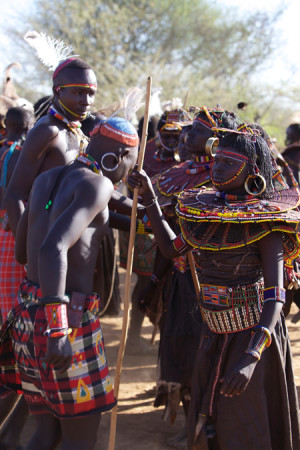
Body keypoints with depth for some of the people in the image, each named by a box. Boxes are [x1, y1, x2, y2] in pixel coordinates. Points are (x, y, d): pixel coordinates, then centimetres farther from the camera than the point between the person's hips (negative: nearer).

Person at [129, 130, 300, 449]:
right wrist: (149, 199, 13)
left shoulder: (265, 219, -18)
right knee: (206, 424, 17)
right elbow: (171, 248, 18)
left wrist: (251, 357, -36)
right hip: (214, 332, 6)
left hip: (252, 335, -6)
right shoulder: (205, 208, 2)